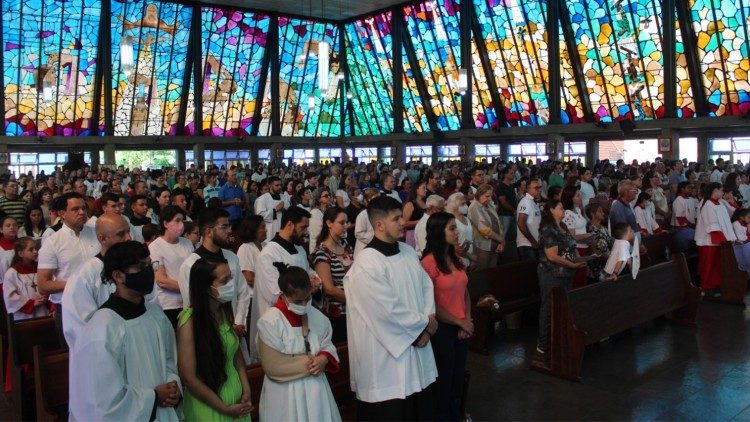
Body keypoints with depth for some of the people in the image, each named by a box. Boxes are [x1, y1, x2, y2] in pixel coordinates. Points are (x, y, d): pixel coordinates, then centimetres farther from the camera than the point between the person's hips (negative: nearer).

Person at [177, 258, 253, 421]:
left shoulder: (224, 311, -2)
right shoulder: (190, 322, -21)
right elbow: (188, 377, -20)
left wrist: (246, 390, -3)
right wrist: (225, 409, -14)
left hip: (237, 397, 6)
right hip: (209, 406, -6)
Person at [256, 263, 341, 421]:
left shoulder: (317, 316, 0)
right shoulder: (269, 321, -17)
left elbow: (328, 346, 9)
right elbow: (273, 366, -18)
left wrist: (324, 359, -13)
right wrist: (307, 365, -16)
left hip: (316, 388, 5)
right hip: (286, 393, -5)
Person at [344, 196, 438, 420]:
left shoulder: (408, 251, 5)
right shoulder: (366, 264, -20)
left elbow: (426, 285, 9)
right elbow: (390, 310, -22)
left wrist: (427, 322, -6)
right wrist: (426, 323, -10)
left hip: (418, 345, 8)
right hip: (388, 355, -7)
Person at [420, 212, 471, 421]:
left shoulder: (456, 259, 7)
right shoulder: (429, 262, -17)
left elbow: (464, 292, 12)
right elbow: (431, 304, -18)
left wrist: (467, 320, -2)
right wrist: (460, 322, -11)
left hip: (462, 328, 7)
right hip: (442, 329, -7)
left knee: (459, 376, 20)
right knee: (444, 378, 11)